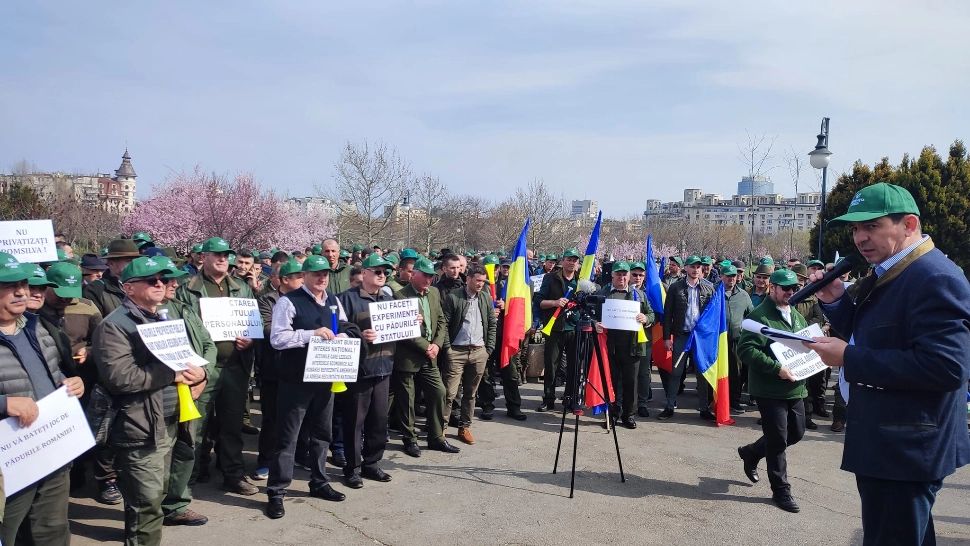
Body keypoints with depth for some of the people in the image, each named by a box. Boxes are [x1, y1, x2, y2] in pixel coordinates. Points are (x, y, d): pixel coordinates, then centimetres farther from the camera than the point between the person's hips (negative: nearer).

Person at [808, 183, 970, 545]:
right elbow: (868, 336, 19)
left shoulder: (936, 279, -21)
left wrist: (848, 359, -27)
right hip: (885, 441, 10)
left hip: (905, 448, -10)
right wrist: (836, 302, 1)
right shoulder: (888, 274, 10)